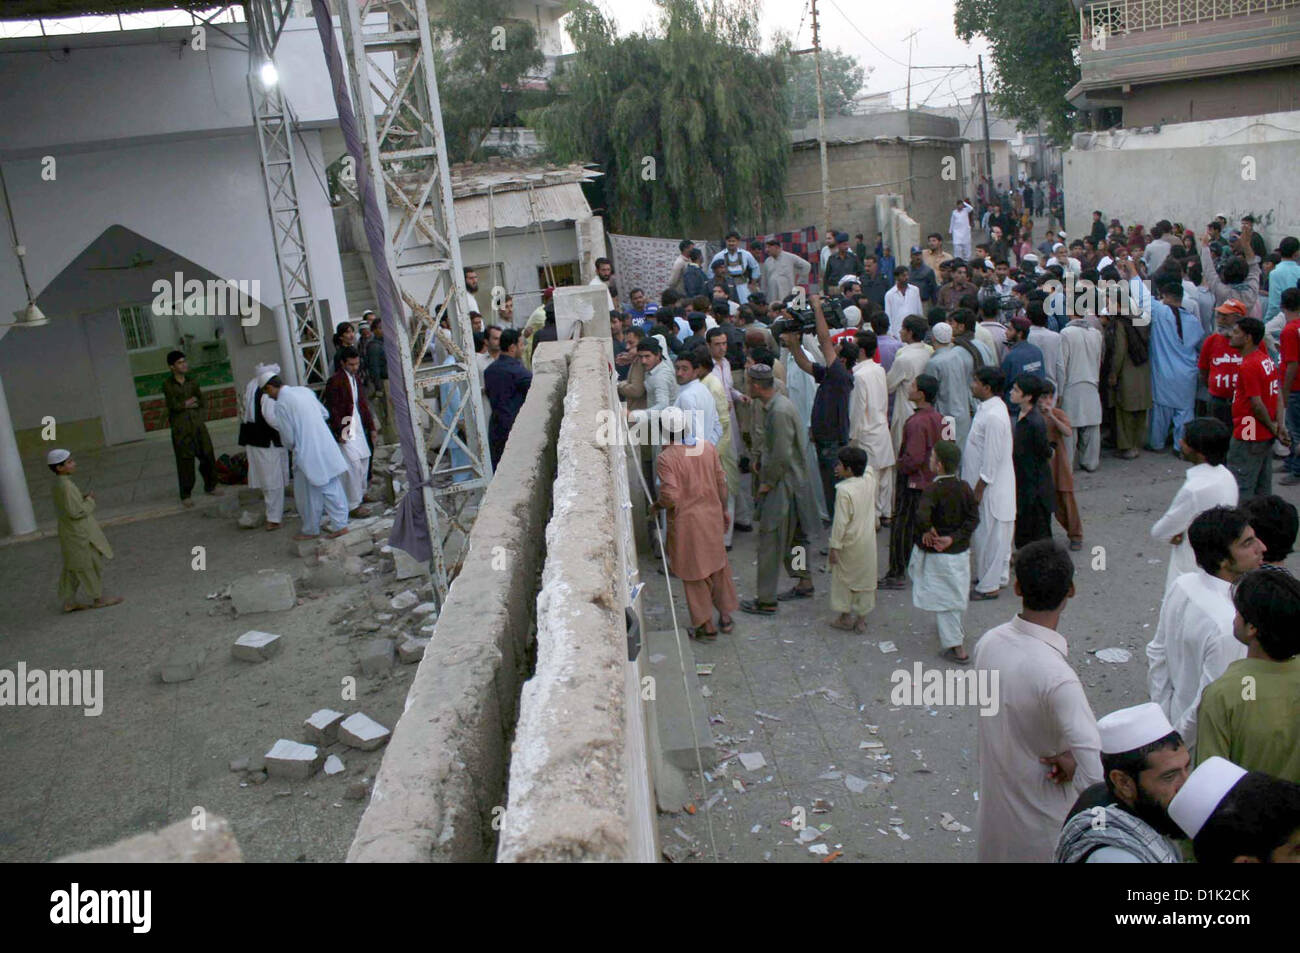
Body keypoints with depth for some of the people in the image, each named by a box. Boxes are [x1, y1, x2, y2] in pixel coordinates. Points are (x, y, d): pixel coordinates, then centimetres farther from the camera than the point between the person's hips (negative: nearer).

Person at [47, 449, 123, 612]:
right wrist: (89, 501, -10)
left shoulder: (59, 484, 6)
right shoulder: (66, 486, -24)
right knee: (92, 564, 5)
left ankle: (69, 602, 23)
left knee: (72, 568, 16)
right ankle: (98, 598, 17)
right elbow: (76, 512, -25)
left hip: (69, 533, 9)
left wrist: (84, 499, 4)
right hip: (79, 534, -9)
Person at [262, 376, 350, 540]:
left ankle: (311, 530, 22)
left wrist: (290, 447, 11)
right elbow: (325, 414, 15)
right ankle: (340, 524, 14)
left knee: (309, 493, 9)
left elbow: (288, 437, -10)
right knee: (332, 487, 11)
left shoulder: (281, 404, -13)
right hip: (326, 447, 7)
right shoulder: (305, 390, 7)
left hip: (307, 453, -6)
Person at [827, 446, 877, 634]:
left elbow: (840, 521, -21)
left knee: (843, 578, 12)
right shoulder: (869, 479, -7)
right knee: (864, 577, 14)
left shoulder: (844, 490, -24)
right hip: (868, 540, 6)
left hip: (849, 542, -6)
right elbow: (868, 468, 19)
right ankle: (861, 619, 22)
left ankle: (845, 617, 22)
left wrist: (834, 546, -14)